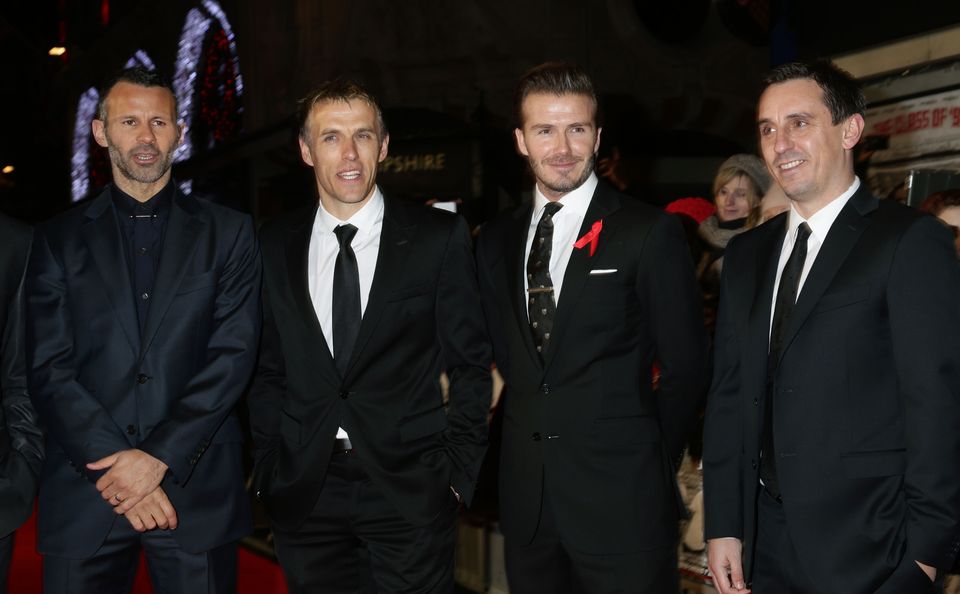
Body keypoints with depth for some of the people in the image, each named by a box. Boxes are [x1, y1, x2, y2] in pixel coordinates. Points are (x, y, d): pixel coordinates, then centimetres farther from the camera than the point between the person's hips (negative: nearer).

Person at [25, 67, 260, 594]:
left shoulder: (227, 232, 5)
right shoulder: (58, 239, 7)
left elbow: (234, 355, -4)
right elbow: (47, 370, 0)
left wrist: (159, 457, -12)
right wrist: (113, 463, -11)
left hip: (197, 490, 0)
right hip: (85, 492, 1)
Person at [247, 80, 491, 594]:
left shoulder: (440, 237, -3)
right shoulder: (275, 245, 5)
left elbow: (469, 364, 0)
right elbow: (268, 368, 10)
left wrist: (456, 470, -4)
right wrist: (269, 466, 4)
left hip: (410, 490, -2)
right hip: (304, 494, 2)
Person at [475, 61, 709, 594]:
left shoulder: (650, 234, -6)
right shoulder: (495, 241, 8)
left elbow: (686, 367, -3)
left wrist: (649, 464, 1)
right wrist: (531, 435, 5)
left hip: (621, 501, -4)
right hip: (525, 498, 4)